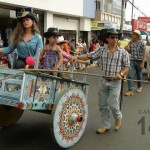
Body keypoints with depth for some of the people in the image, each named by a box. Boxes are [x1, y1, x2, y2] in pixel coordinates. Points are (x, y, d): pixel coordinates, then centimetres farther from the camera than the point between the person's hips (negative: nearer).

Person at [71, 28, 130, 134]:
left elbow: (127, 67, -1)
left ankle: (118, 118, 28)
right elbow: (89, 56, -3)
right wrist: (77, 57, -18)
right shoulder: (101, 51, 2)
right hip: (103, 81, 3)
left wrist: (121, 74, -20)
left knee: (112, 104, -4)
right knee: (103, 105, 9)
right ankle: (106, 125, 26)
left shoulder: (123, 52, -2)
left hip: (115, 82, -3)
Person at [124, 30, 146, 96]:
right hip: (132, 61, 3)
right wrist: (127, 49, -6)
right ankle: (130, 90, -9)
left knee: (139, 75, 13)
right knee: (130, 76, -9)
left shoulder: (142, 43, -8)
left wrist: (143, 63, -13)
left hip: (139, 61, -2)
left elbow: (144, 54, -8)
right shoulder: (131, 42, 3)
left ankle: (139, 87, 37)